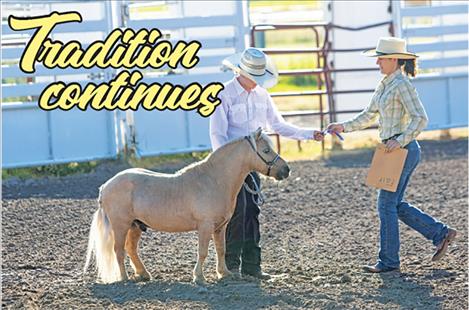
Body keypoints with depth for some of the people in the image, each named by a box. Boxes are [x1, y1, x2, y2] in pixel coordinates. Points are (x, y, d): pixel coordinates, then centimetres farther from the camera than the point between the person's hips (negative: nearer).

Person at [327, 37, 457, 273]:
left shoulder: (402, 85, -15)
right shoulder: (384, 85, 14)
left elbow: (420, 118, -20)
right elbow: (369, 115, 21)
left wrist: (401, 140, -27)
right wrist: (344, 127, 10)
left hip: (403, 150, -10)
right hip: (393, 150, 10)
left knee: (387, 204, -4)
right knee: (396, 205, 13)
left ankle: (389, 261, 4)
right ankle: (440, 233, 20)